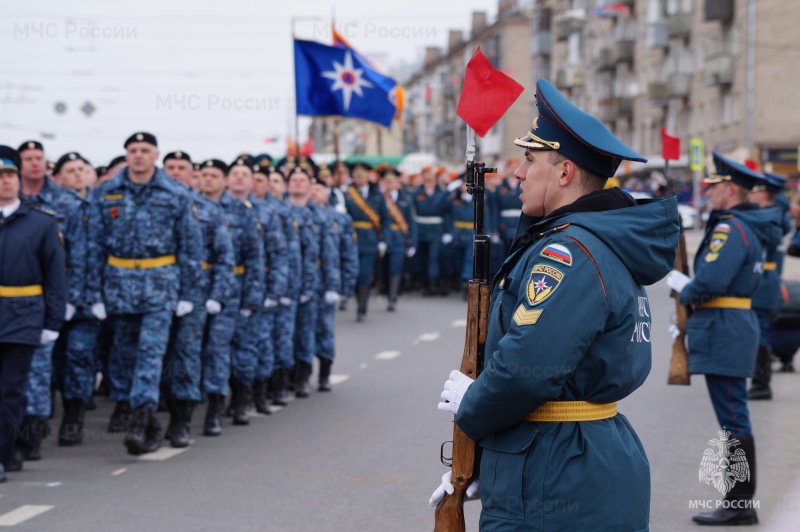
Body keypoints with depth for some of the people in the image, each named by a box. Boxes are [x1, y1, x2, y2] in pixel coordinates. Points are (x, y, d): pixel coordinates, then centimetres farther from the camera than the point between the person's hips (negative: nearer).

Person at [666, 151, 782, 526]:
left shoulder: (730, 229, -16)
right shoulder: (751, 227, 16)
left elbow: (710, 282, -24)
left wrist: (683, 290, -4)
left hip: (724, 335, -11)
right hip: (739, 326, 11)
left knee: (733, 421, -6)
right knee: (735, 420, 13)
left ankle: (740, 505, -2)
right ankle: (741, 503, 19)